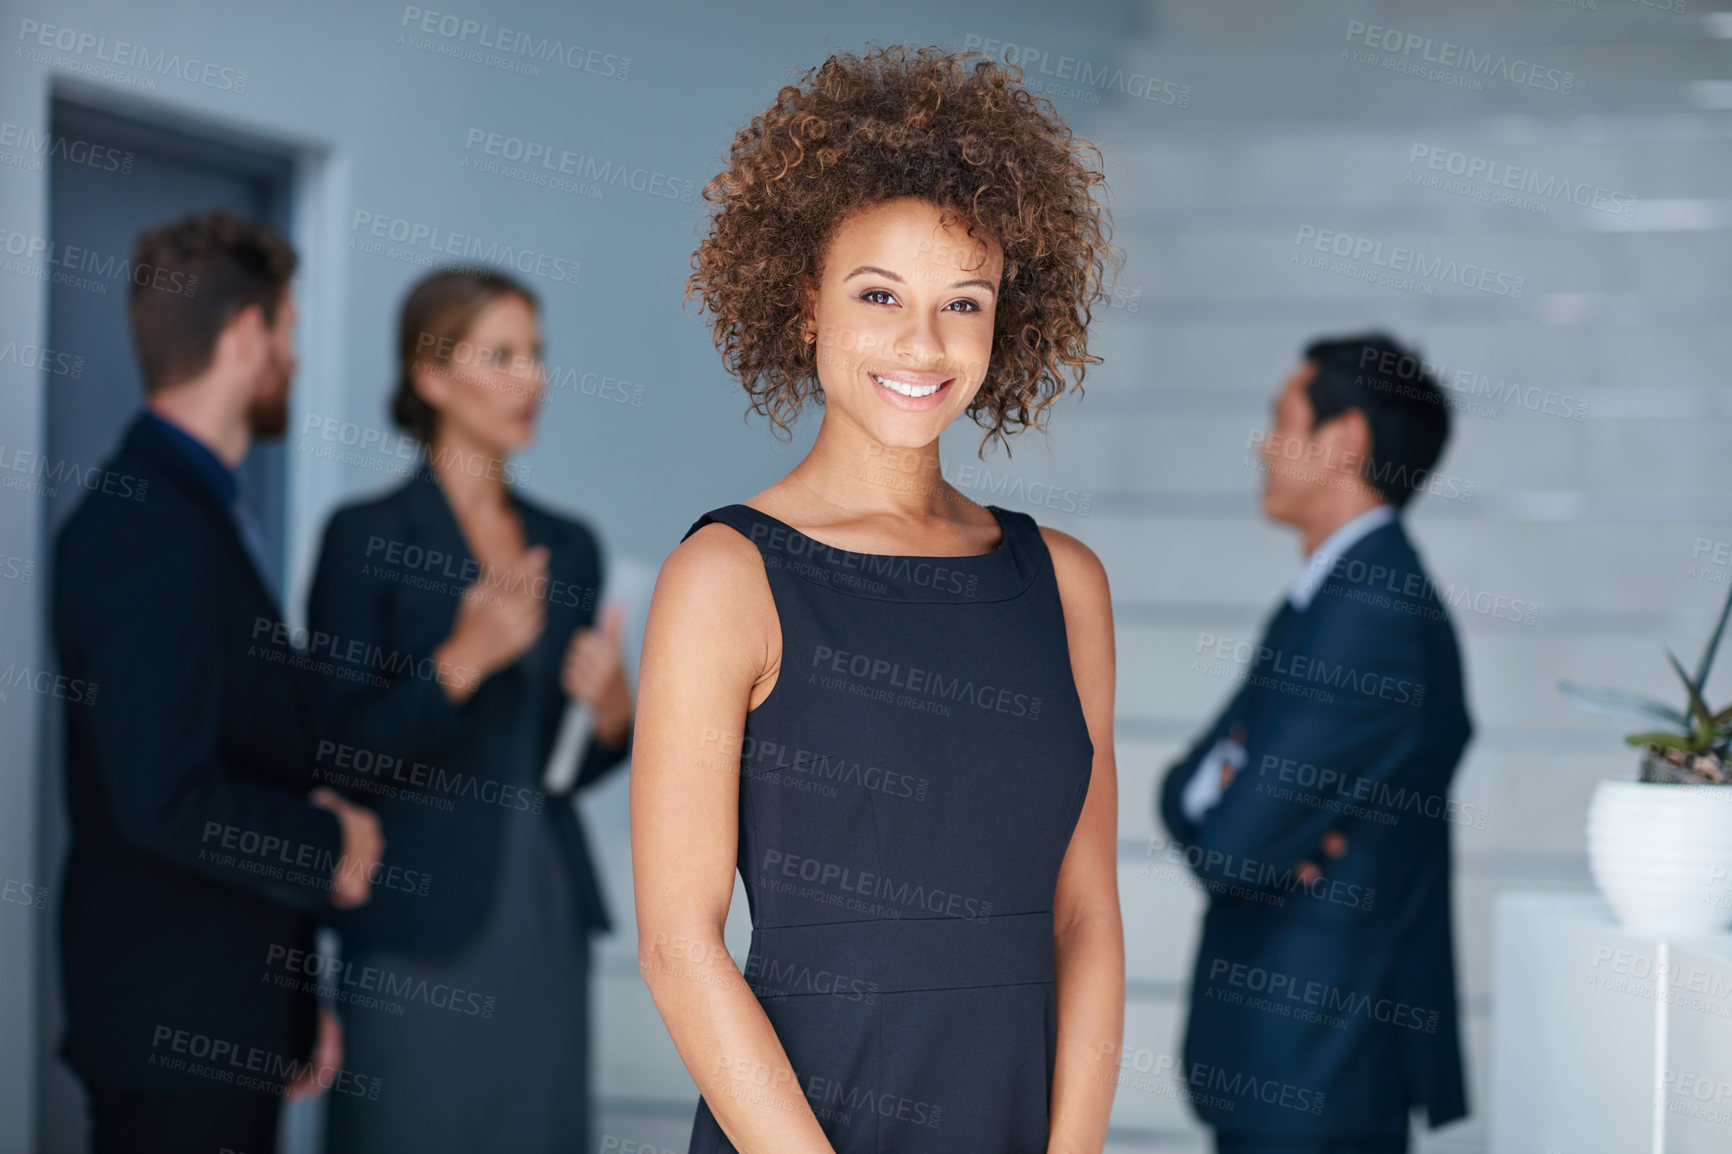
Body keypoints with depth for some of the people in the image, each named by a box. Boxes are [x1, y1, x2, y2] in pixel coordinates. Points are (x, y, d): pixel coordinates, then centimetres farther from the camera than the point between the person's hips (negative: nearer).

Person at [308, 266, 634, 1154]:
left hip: (544, 912, 5)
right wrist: (465, 658, -21)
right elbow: (339, 756, -10)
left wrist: (611, 708, -5)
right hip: (418, 921, -5)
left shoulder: (567, 545, 12)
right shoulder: (366, 538, -5)